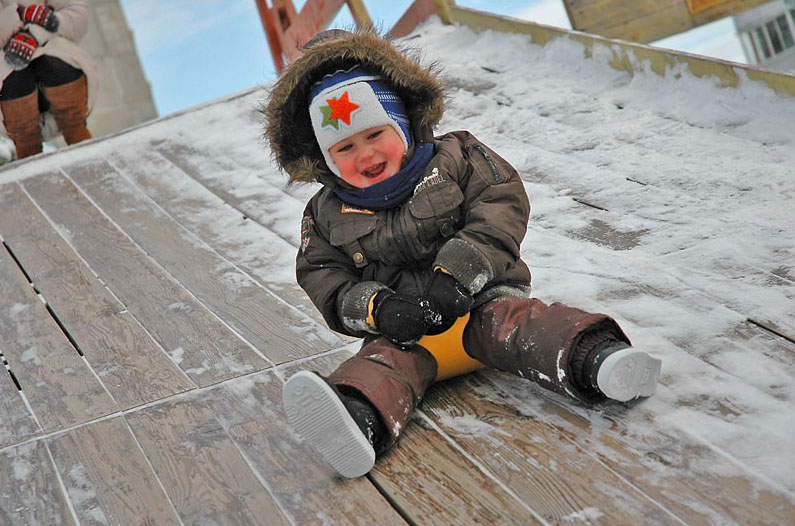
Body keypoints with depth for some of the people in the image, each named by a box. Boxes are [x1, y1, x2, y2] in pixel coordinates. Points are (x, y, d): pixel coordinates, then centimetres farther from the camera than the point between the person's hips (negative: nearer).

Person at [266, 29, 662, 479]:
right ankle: (360, 418, -62)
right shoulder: (326, 217, 10)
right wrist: (376, 307, -19)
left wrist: (456, 273, -21)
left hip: (479, 295, 0)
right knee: (386, 357, -30)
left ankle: (595, 360, -56)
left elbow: (502, 209, -8)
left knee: (515, 320, -31)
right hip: (402, 325, 1)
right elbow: (328, 285, 4)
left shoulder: (455, 158, 4)